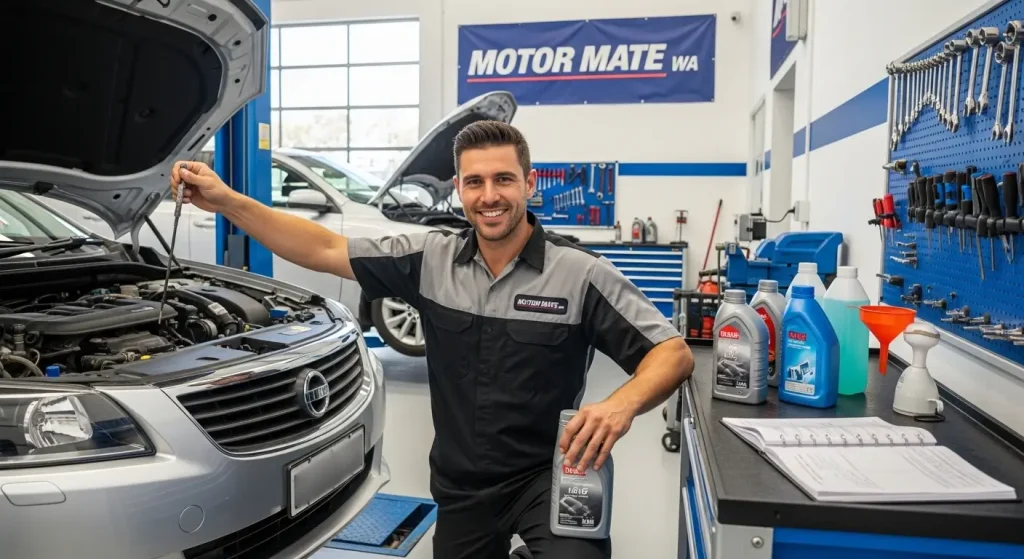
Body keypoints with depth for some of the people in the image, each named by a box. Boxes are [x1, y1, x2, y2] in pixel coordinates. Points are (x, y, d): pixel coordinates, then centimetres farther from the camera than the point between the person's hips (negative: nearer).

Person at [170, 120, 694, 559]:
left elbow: (673, 353, -12)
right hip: (461, 487, 4)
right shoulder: (430, 258, -4)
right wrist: (227, 201, -9)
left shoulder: (580, 274, -13)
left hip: (547, 475, -3)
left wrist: (622, 404, -32)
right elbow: (324, 250, -2)